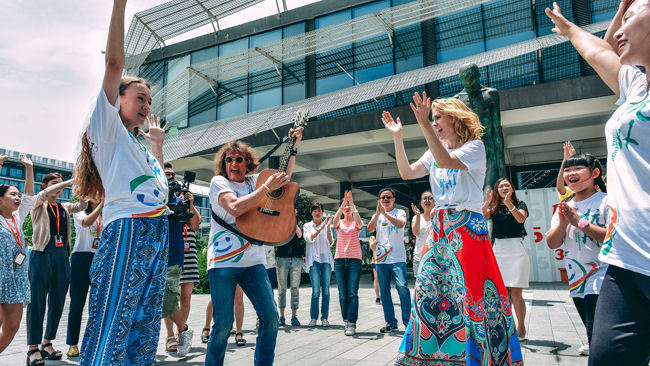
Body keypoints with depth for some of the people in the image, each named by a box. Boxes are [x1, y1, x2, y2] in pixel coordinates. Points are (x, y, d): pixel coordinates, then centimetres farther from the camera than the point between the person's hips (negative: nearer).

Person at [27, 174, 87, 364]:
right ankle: (33, 348, 1)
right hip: (42, 254, -5)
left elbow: (82, 206, 1)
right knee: (37, 301, -4)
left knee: (58, 302, 7)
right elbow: (45, 194, -15)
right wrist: (71, 181, -20)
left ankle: (47, 343, 18)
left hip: (62, 255, 5)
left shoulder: (65, 207, 17)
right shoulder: (38, 204, 6)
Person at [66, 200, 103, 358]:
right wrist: (102, 203, -21)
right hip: (82, 258, -3)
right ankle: (72, 343, 13)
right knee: (77, 303, 2)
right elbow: (87, 222, -18)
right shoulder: (79, 212, 4)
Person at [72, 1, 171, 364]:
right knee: (110, 334, -8)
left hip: (158, 236, 8)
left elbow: (160, 185, 36)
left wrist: (158, 142, 37)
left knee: (143, 334, 10)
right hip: (127, 233, -8)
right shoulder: (108, 129, 3)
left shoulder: (138, 145, 26)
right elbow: (115, 62, -7)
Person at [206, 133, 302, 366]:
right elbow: (235, 208, -19)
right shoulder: (218, 181, -1)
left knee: (270, 316, -1)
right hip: (223, 261, -4)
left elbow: (283, 178, 21)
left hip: (253, 261, 5)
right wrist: (267, 187, -16)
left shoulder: (253, 181, 13)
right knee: (223, 323, -4)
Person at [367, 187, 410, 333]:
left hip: (397, 258, -3)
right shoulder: (376, 215, 16)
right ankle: (391, 323, 15)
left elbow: (401, 224, -15)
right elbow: (370, 229, -3)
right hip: (381, 258, 4)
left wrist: (385, 213, -20)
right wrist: (378, 213, -16)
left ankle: (408, 320, -3)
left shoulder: (400, 212, 8)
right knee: (384, 292, 5)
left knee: (402, 286, -16)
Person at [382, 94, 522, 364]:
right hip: (440, 225, 6)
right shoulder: (435, 152, 16)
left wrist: (424, 124, -26)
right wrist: (397, 137, 1)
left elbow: (447, 161, -22)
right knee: (429, 286, 3)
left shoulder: (474, 146, -3)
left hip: (468, 225, -6)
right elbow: (407, 173, 5)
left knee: (469, 288, -7)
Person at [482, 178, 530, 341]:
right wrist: (487, 202, -24)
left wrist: (509, 204, -29)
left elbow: (521, 219, -15)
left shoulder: (520, 204, 5)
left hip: (516, 249, -3)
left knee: (515, 292, -5)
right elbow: (483, 216, -8)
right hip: (498, 249, 3)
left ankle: (521, 329, 8)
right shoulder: (494, 207, 12)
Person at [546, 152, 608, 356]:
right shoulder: (564, 208, 10)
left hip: (601, 280, -6)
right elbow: (552, 244, 6)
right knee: (593, 335, 19)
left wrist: (580, 222, -18)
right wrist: (563, 224, -11)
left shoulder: (606, 201, -7)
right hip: (576, 282, 6)